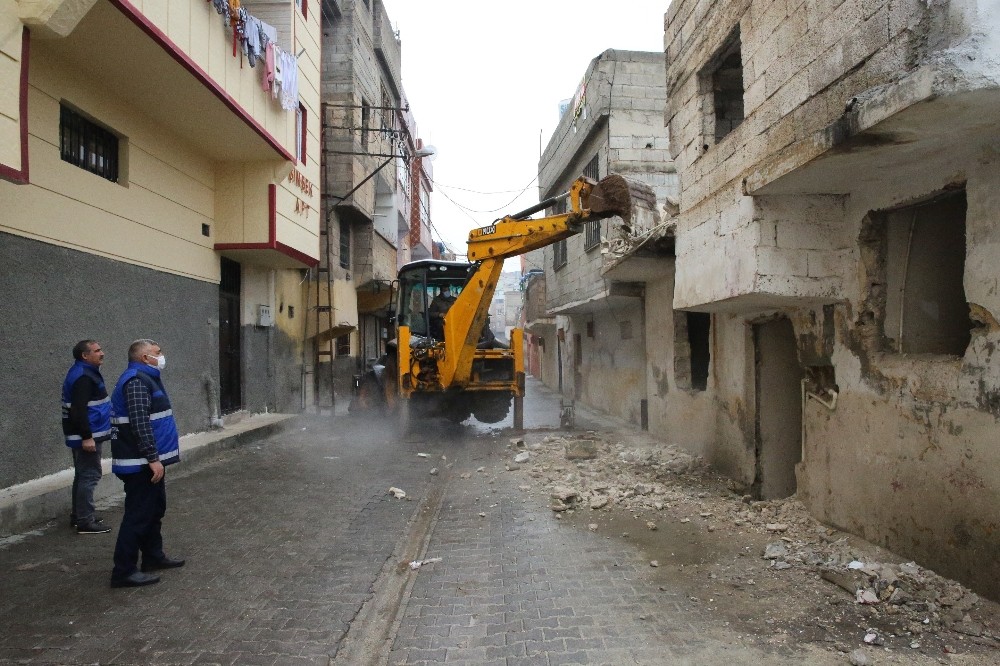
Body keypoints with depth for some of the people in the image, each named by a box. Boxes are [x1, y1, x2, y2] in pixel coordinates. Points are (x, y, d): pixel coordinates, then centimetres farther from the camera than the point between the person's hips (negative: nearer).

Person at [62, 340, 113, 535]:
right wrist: (87, 437, -26)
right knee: (90, 476, -6)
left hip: (85, 435, 11)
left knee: (83, 475, 18)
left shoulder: (85, 373, 14)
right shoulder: (83, 377, -19)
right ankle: (85, 522, -2)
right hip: (86, 436, -11)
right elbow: (79, 410, -25)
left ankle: (78, 516, 28)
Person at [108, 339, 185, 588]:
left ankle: (153, 556, 31)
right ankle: (124, 571, 2)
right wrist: (153, 458, -26)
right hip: (140, 463, -11)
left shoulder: (146, 378, 16)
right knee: (138, 514, -5)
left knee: (154, 509, 19)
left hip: (148, 461, 11)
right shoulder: (136, 381, -18)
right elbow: (140, 423, -25)